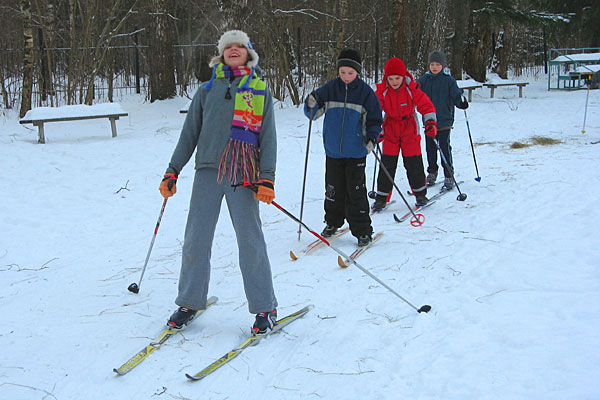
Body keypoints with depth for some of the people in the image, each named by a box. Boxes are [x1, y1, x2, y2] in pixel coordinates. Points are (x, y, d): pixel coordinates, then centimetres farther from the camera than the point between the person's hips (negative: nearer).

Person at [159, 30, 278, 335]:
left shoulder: (261, 90, 11)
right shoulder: (208, 89, 15)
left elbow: (268, 138, 5)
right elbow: (189, 133, 17)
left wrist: (267, 178, -7)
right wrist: (172, 172, 11)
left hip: (243, 176, -2)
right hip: (207, 172, 3)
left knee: (250, 241, -5)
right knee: (196, 239, 3)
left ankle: (264, 308, 8)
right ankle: (189, 303, 19)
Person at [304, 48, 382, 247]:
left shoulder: (365, 92, -2)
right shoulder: (330, 89, 2)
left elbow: (374, 120, 3)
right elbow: (313, 113, 5)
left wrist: (372, 138, -13)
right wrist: (311, 105, -18)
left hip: (356, 152, -3)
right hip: (333, 151, 3)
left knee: (356, 193, -1)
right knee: (333, 190, 12)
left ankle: (362, 231, 9)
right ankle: (333, 223, 30)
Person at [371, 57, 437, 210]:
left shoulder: (412, 89, -12)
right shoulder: (382, 91, -10)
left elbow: (426, 105, -10)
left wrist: (431, 122, -23)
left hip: (410, 130, -1)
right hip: (390, 131, 1)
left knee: (414, 164, 3)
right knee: (387, 165, -2)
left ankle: (420, 194, 22)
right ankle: (381, 198, 7)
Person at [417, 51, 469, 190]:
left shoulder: (449, 80, -2)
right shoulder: (424, 80, 6)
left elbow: (456, 94, -6)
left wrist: (461, 102, -26)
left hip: (444, 121, -3)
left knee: (445, 148, -4)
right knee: (430, 148, 11)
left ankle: (449, 176, 5)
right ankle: (432, 173, 27)